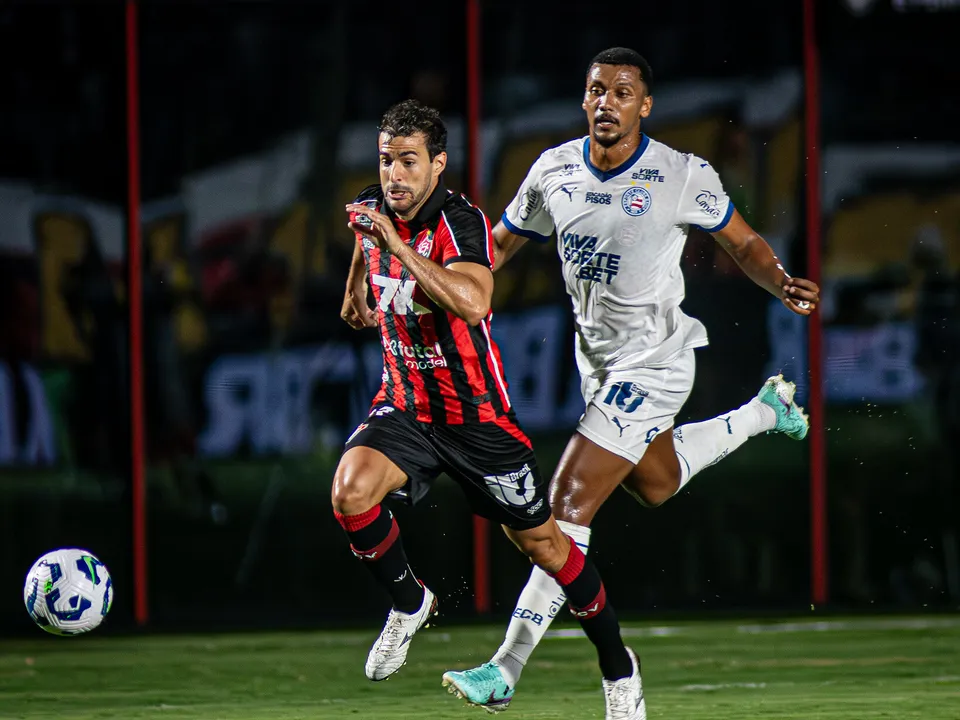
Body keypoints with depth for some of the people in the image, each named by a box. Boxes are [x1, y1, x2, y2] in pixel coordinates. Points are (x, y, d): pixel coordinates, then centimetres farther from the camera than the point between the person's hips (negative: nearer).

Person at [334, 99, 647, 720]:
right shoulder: (373, 209, -3)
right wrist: (356, 291, 26)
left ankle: (619, 666, 27)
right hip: (405, 405, 5)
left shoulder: (463, 222, -23)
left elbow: (472, 303, -42)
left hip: (475, 413, -4)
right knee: (352, 491, -24)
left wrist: (398, 245, -42)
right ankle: (410, 602, 3)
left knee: (540, 542, 7)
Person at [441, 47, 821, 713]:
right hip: (597, 357, 7)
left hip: (653, 363, -7)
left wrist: (784, 286, -23)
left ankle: (507, 669, -14)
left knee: (570, 503, -15)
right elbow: (498, 245, 8)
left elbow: (744, 242, -3)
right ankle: (764, 412, 53)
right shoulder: (554, 171, -4)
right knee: (654, 485, 28)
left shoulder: (683, 177, -17)